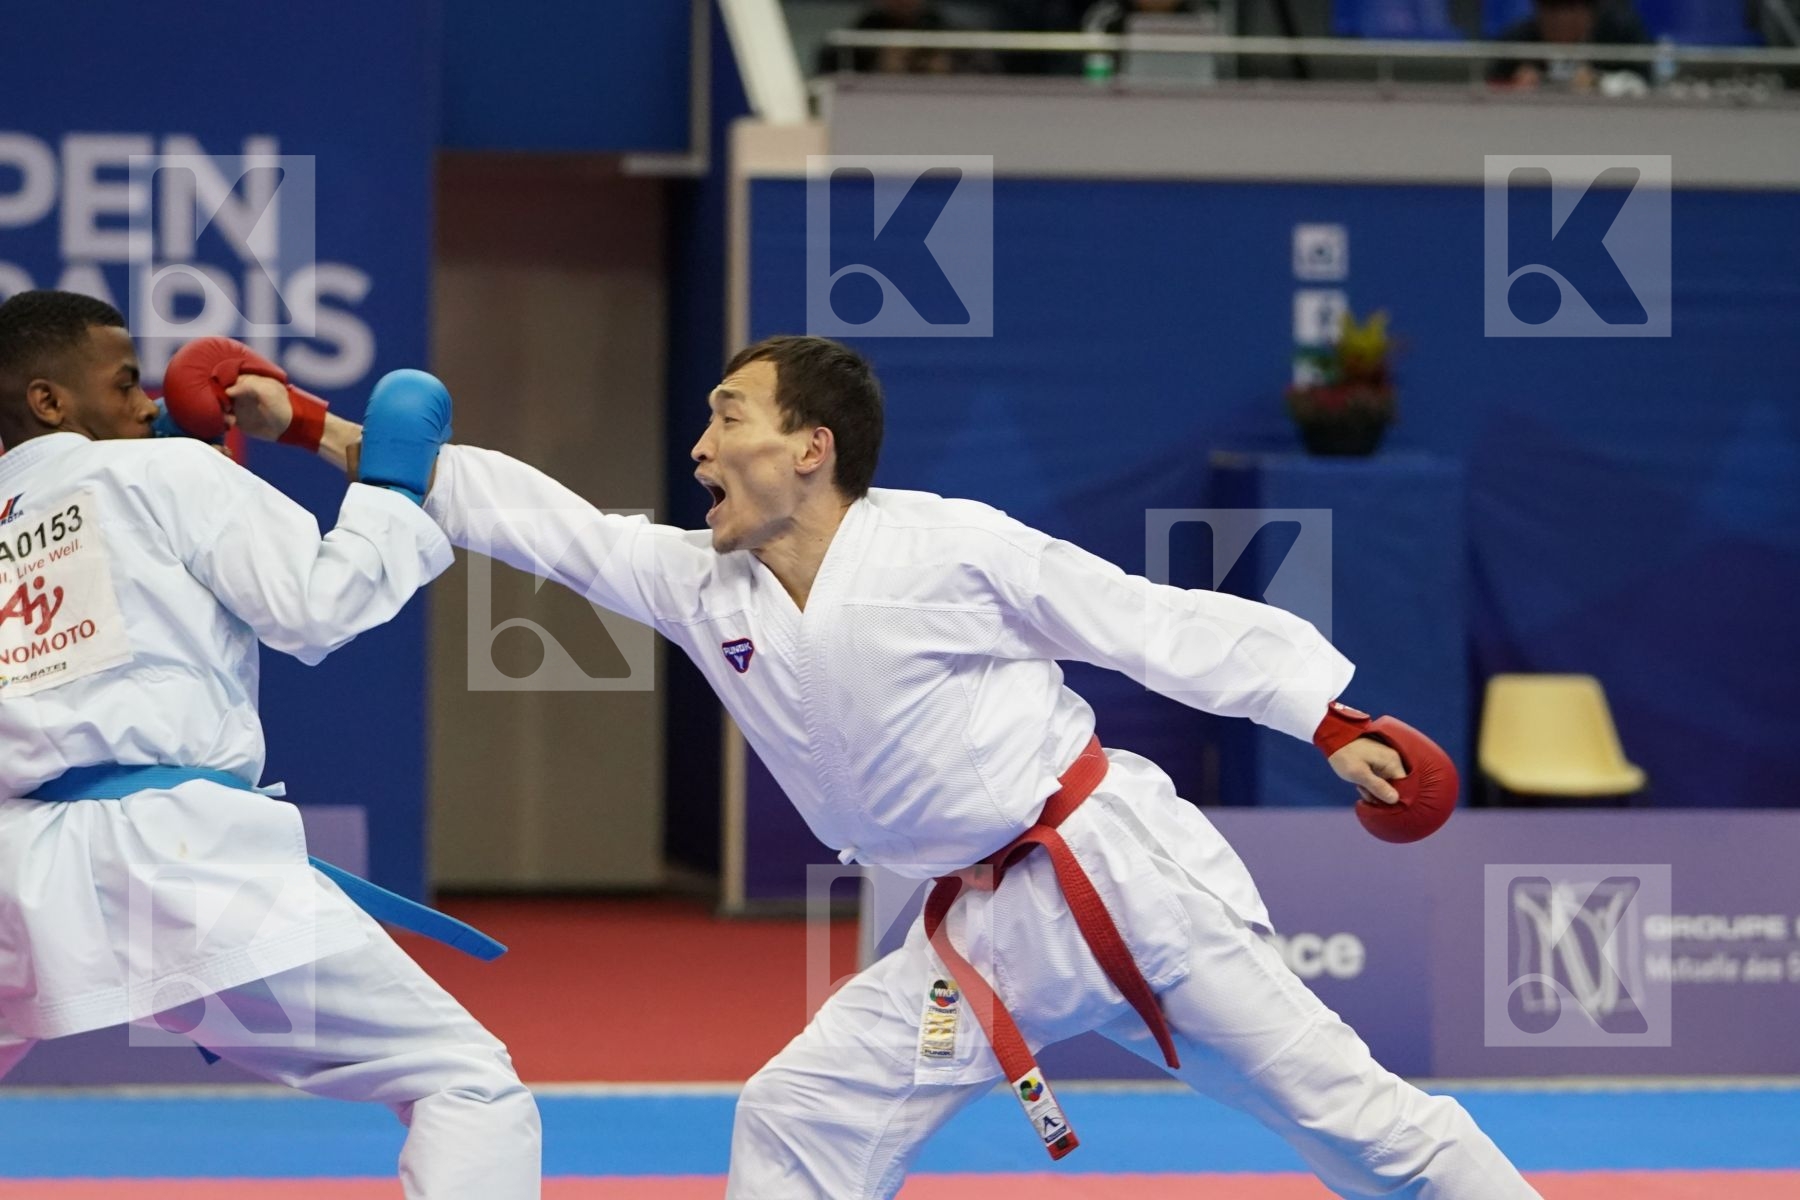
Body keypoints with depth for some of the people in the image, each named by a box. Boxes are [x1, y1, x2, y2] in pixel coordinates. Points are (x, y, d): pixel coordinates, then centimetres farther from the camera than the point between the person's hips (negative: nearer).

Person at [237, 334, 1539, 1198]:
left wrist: (1336, 726, -12)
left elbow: (1163, 625, -10)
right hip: (983, 931, 6)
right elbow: (533, 516, 6)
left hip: (1125, 870, -6)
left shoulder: (947, 546, -13)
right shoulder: (701, 588, 4)